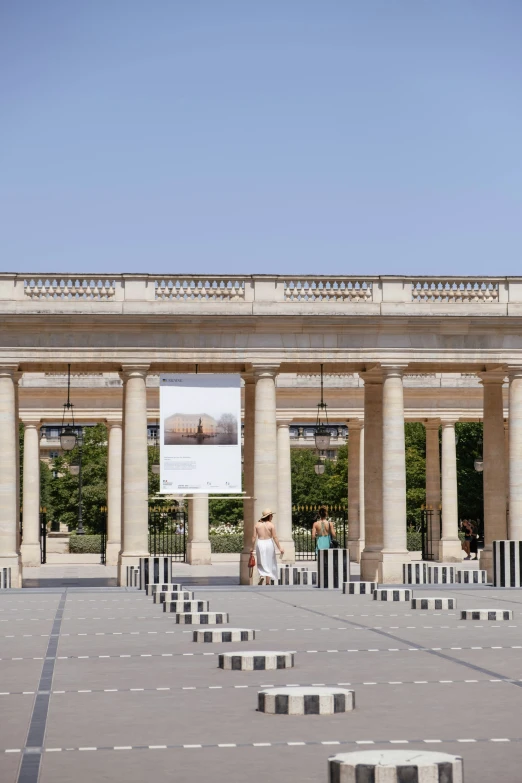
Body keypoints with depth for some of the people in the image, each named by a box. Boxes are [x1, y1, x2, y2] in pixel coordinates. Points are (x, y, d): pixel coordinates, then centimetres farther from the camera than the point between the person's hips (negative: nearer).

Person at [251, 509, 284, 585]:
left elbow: (254, 537, 0)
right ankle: (268, 582, 9)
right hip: (269, 544, -2)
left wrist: (252, 547, 9)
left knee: (261, 563, 17)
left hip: (260, 544, 2)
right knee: (269, 563, 10)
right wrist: (280, 548, -5)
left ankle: (261, 576, -8)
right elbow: (275, 537, -10)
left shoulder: (257, 524, 0)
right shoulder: (271, 525, -8)